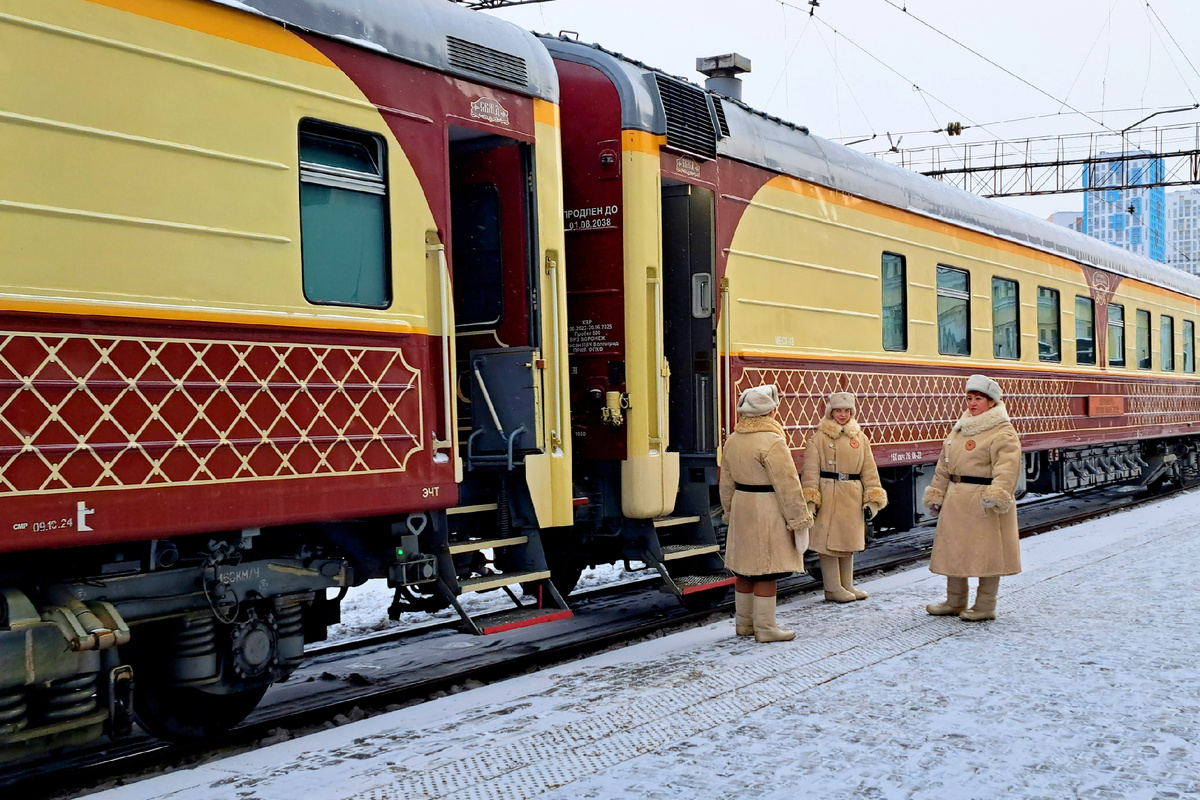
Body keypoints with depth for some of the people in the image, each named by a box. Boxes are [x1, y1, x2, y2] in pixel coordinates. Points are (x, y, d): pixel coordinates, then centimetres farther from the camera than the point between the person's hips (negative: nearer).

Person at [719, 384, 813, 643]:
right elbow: (788, 486, -17)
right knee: (766, 571, -2)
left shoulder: (733, 440, 7)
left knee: (745, 569, 15)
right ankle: (765, 628, 4)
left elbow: (727, 483, 14)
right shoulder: (772, 442, -18)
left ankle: (744, 622, 25)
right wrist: (799, 521, -11)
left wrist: (730, 513, 24)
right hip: (767, 512, -8)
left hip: (741, 508, 8)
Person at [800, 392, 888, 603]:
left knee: (849, 541, 13)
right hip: (828, 496, -5)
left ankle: (847, 585, 25)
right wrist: (810, 500, -13)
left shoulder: (860, 438, 10)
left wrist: (872, 499, 6)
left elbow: (869, 470, 12)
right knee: (828, 541, -2)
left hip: (852, 497, 5)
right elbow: (810, 470, -7)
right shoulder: (819, 437, -3)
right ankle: (832, 588, 8)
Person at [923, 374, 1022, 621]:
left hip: (984, 503, -8)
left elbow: (1007, 468, -24)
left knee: (986, 553, 0)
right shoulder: (960, 429, 16)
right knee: (952, 550, 14)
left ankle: (985, 606, 12)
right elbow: (944, 466, 19)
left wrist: (996, 495, -36)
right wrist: (937, 495, 17)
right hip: (956, 501, 8)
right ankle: (955, 601, 28)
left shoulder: (1003, 433, -11)